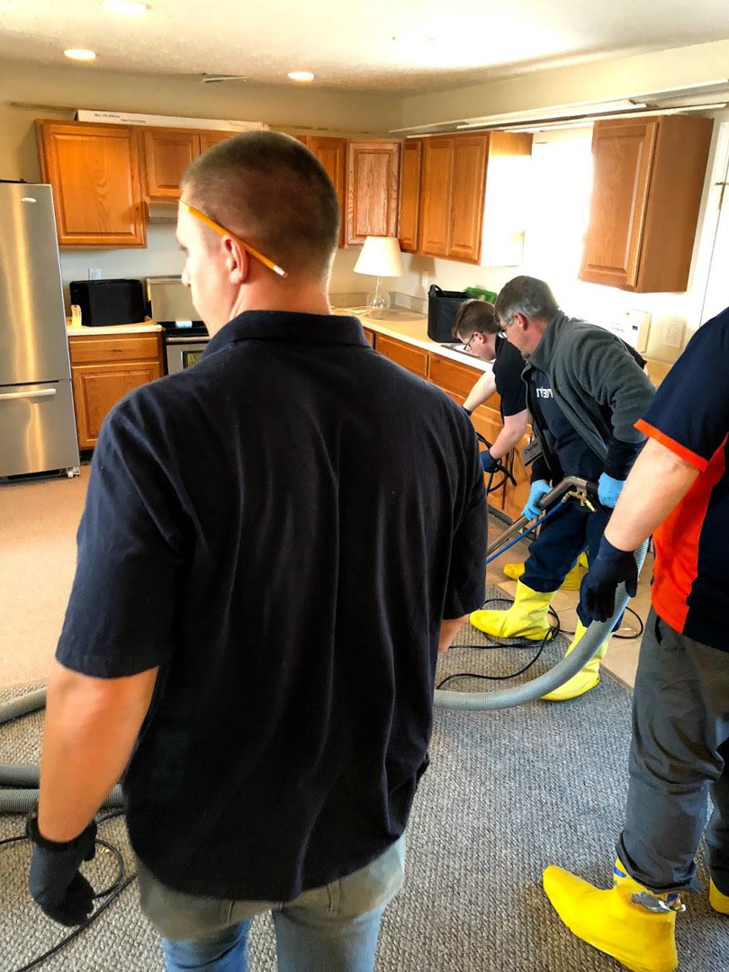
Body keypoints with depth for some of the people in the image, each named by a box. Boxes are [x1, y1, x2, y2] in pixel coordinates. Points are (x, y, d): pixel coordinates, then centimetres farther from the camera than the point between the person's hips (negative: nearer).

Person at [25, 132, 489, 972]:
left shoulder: (155, 431, -30)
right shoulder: (440, 422, -17)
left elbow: (100, 695, -26)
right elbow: (449, 619, -4)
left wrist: (56, 836, -6)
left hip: (204, 833, -2)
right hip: (366, 818, 3)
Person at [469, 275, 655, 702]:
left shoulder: (585, 344, -25)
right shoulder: (541, 362, 8)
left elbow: (642, 402, -36)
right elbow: (548, 430, 18)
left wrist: (617, 472, -32)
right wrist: (540, 480, 7)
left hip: (620, 487, -10)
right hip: (577, 483, 10)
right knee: (548, 550, 20)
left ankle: (584, 664, 20)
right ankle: (527, 619, 42)